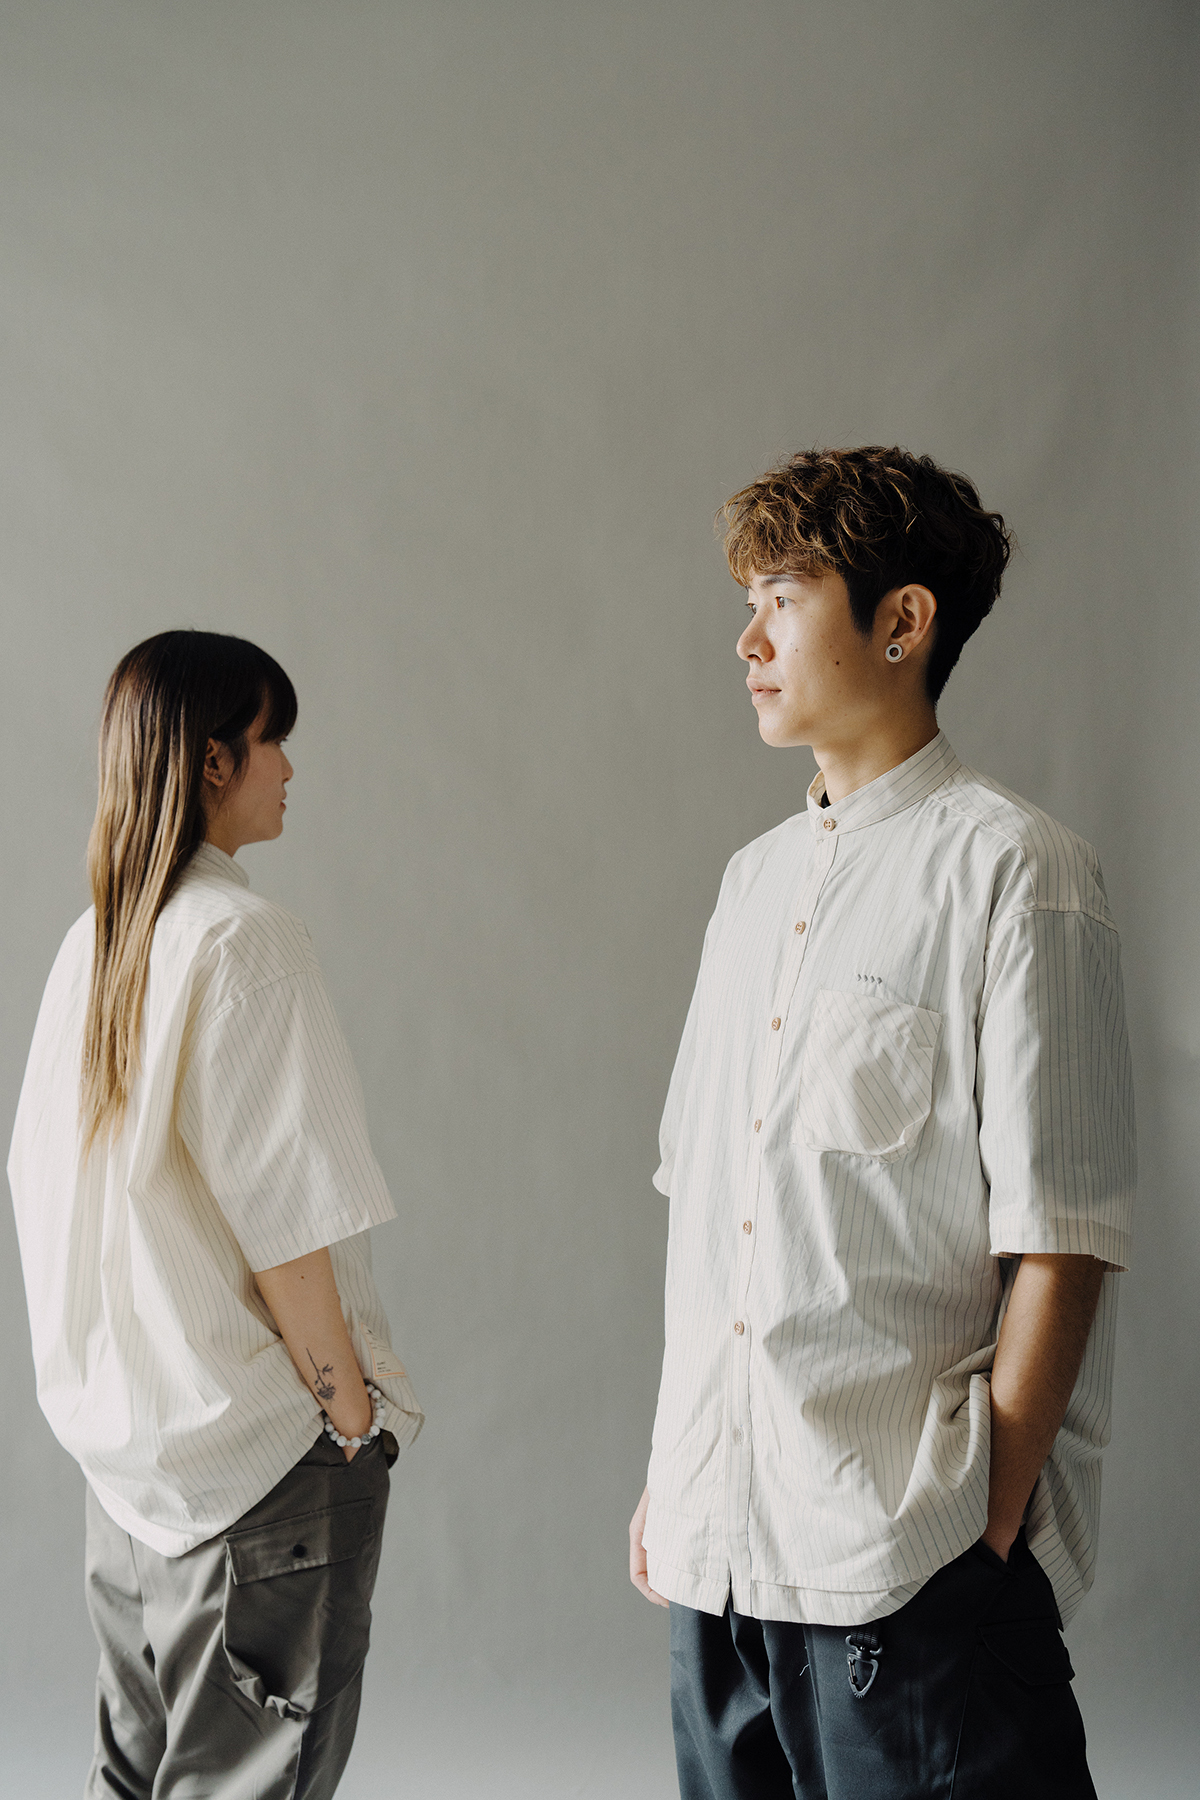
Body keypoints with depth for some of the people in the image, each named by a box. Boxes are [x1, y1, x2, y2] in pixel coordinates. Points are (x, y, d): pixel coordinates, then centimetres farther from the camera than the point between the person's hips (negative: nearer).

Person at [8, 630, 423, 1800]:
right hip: (257, 1442, -8)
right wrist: (353, 1408, -11)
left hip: (123, 1429, 8)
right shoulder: (243, 938, -18)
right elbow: (279, 1221, -20)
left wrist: (114, 1386, 18)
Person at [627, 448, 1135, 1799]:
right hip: (721, 1537, 7)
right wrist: (669, 1468, 12)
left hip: (912, 1557, -6)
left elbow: (1059, 1243, -11)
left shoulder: (1012, 873, -8)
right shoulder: (755, 879, 13)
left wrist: (992, 1520, -11)